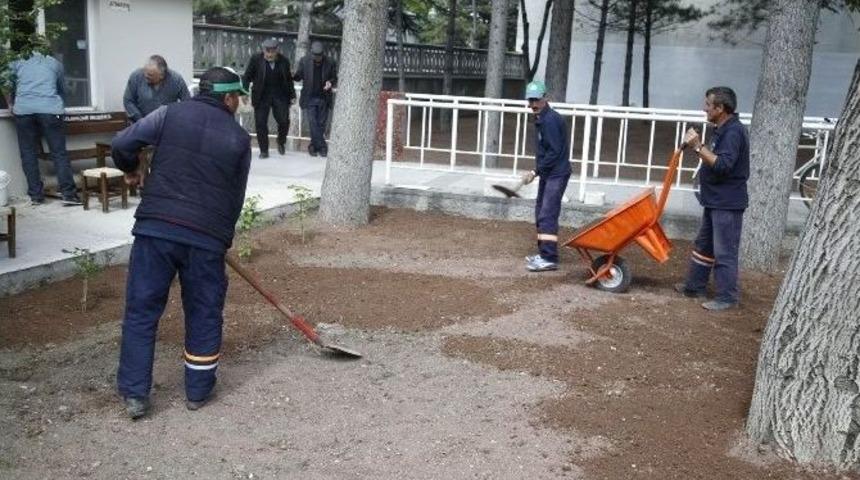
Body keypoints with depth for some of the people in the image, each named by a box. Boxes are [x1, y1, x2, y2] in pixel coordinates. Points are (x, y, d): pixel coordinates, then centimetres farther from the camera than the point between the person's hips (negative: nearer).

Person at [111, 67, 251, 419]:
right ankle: (198, 391, 23)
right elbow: (236, 196, 10)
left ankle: (134, 394, 13)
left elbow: (122, 144, 0)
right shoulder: (239, 138, 6)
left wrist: (131, 170, 22)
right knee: (204, 314, 14)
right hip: (207, 236, 0)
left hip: (156, 228, 1)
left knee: (141, 310, 10)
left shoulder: (170, 114, 5)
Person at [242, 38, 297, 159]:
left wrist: (292, 95, 10)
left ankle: (281, 142, 23)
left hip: (280, 95, 1)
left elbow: (289, 80, 11)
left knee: (284, 121, -6)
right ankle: (264, 150, 10)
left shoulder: (283, 61, 1)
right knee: (261, 124, -1)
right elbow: (247, 76, -1)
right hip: (262, 96, -1)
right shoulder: (256, 59, -4)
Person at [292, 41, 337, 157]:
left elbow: (335, 78, 7)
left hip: (324, 98, 1)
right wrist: (291, 76, -17)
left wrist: (330, 83, -15)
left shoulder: (330, 62, -2)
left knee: (321, 124, 5)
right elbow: (298, 76, 5)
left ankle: (314, 146, 18)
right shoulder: (304, 61, -1)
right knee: (313, 124, -8)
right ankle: (322, 146, 1)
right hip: (309, 98, -1)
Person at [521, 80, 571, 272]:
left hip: (556, 174, -10)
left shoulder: (550, 120, -18)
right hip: (548, 173, 10)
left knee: (547, 215, -13)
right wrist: (538, 171, 13)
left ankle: (549, 258, -12)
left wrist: (535, 172, -19)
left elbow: (554, 151, -22)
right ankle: (544, 253, 23)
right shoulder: (541, 119, 14)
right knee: (541, 213, 15)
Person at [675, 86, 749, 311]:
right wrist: (698, 146, 12)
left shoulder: (733, 132, -18)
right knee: (703, 244, 18)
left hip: (727, 203, -11)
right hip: (715, 200, 11)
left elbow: (722, 164, -29)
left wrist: (698, 147, -29)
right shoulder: (722, 130, 14)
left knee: (724, 251, -5)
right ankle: (694, 286, 29)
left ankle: (727, 297, 3)